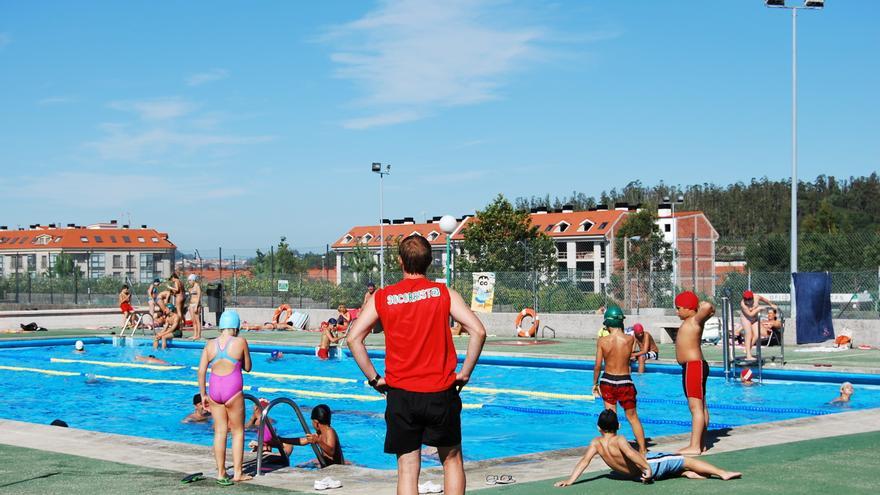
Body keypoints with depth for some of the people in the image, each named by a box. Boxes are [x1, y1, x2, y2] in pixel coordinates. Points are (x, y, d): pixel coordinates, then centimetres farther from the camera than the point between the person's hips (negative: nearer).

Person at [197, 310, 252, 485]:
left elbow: (201, 371, 2)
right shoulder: (240, 342, -5)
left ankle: (221, 473, 14)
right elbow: (247, 367, 5)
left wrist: (203, 395, 8)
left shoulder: (210, 344, 3)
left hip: (214, 391, 3)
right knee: (238, 432, 9)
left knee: (220, 432, 10)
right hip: (233, 391, -3)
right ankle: (237, 473, 10)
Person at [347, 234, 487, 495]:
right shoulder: (444, 293, -1)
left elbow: (354, 338, -6)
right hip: (441, 393, 0)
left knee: (407, 469, 5)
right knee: (452, 458, 18)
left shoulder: (382, 298, 1)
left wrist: (374, 378, 1)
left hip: (401, 394, 0)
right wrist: (465, 373, -1)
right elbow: (478, 331, -10)